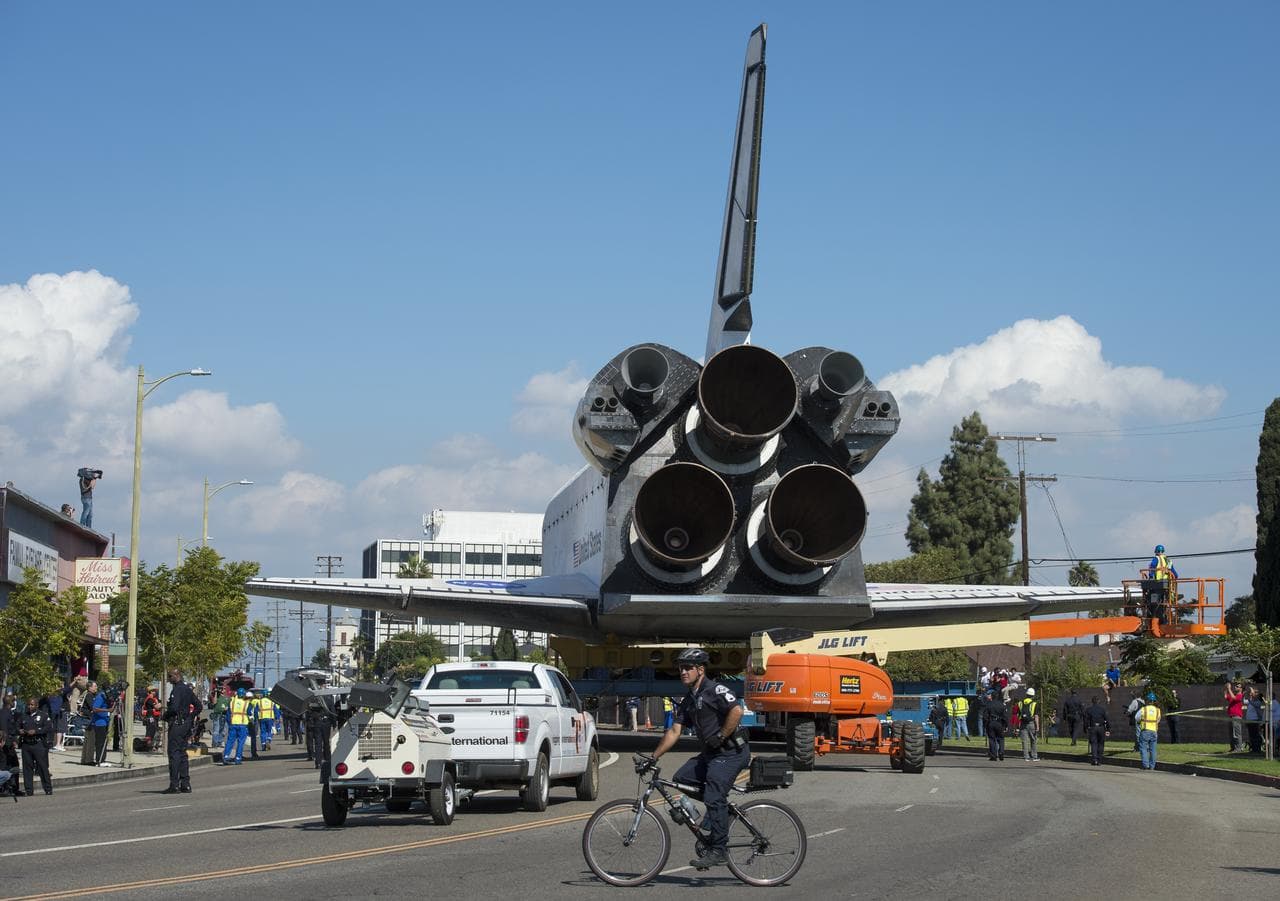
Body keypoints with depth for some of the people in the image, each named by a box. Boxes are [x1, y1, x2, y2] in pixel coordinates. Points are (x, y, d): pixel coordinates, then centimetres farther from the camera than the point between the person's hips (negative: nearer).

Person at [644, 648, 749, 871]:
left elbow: (737, 711, -25)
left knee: (714, 798, -15)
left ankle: (718, 850, -10)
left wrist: (720, 737, -19)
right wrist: (653, 758, 8)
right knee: (681, 777, 4)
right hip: (711, 754, 9)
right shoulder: (688, 701, 16)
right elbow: (674, 731, 15)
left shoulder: (715, 690, -11)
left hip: (731, 753, -9)